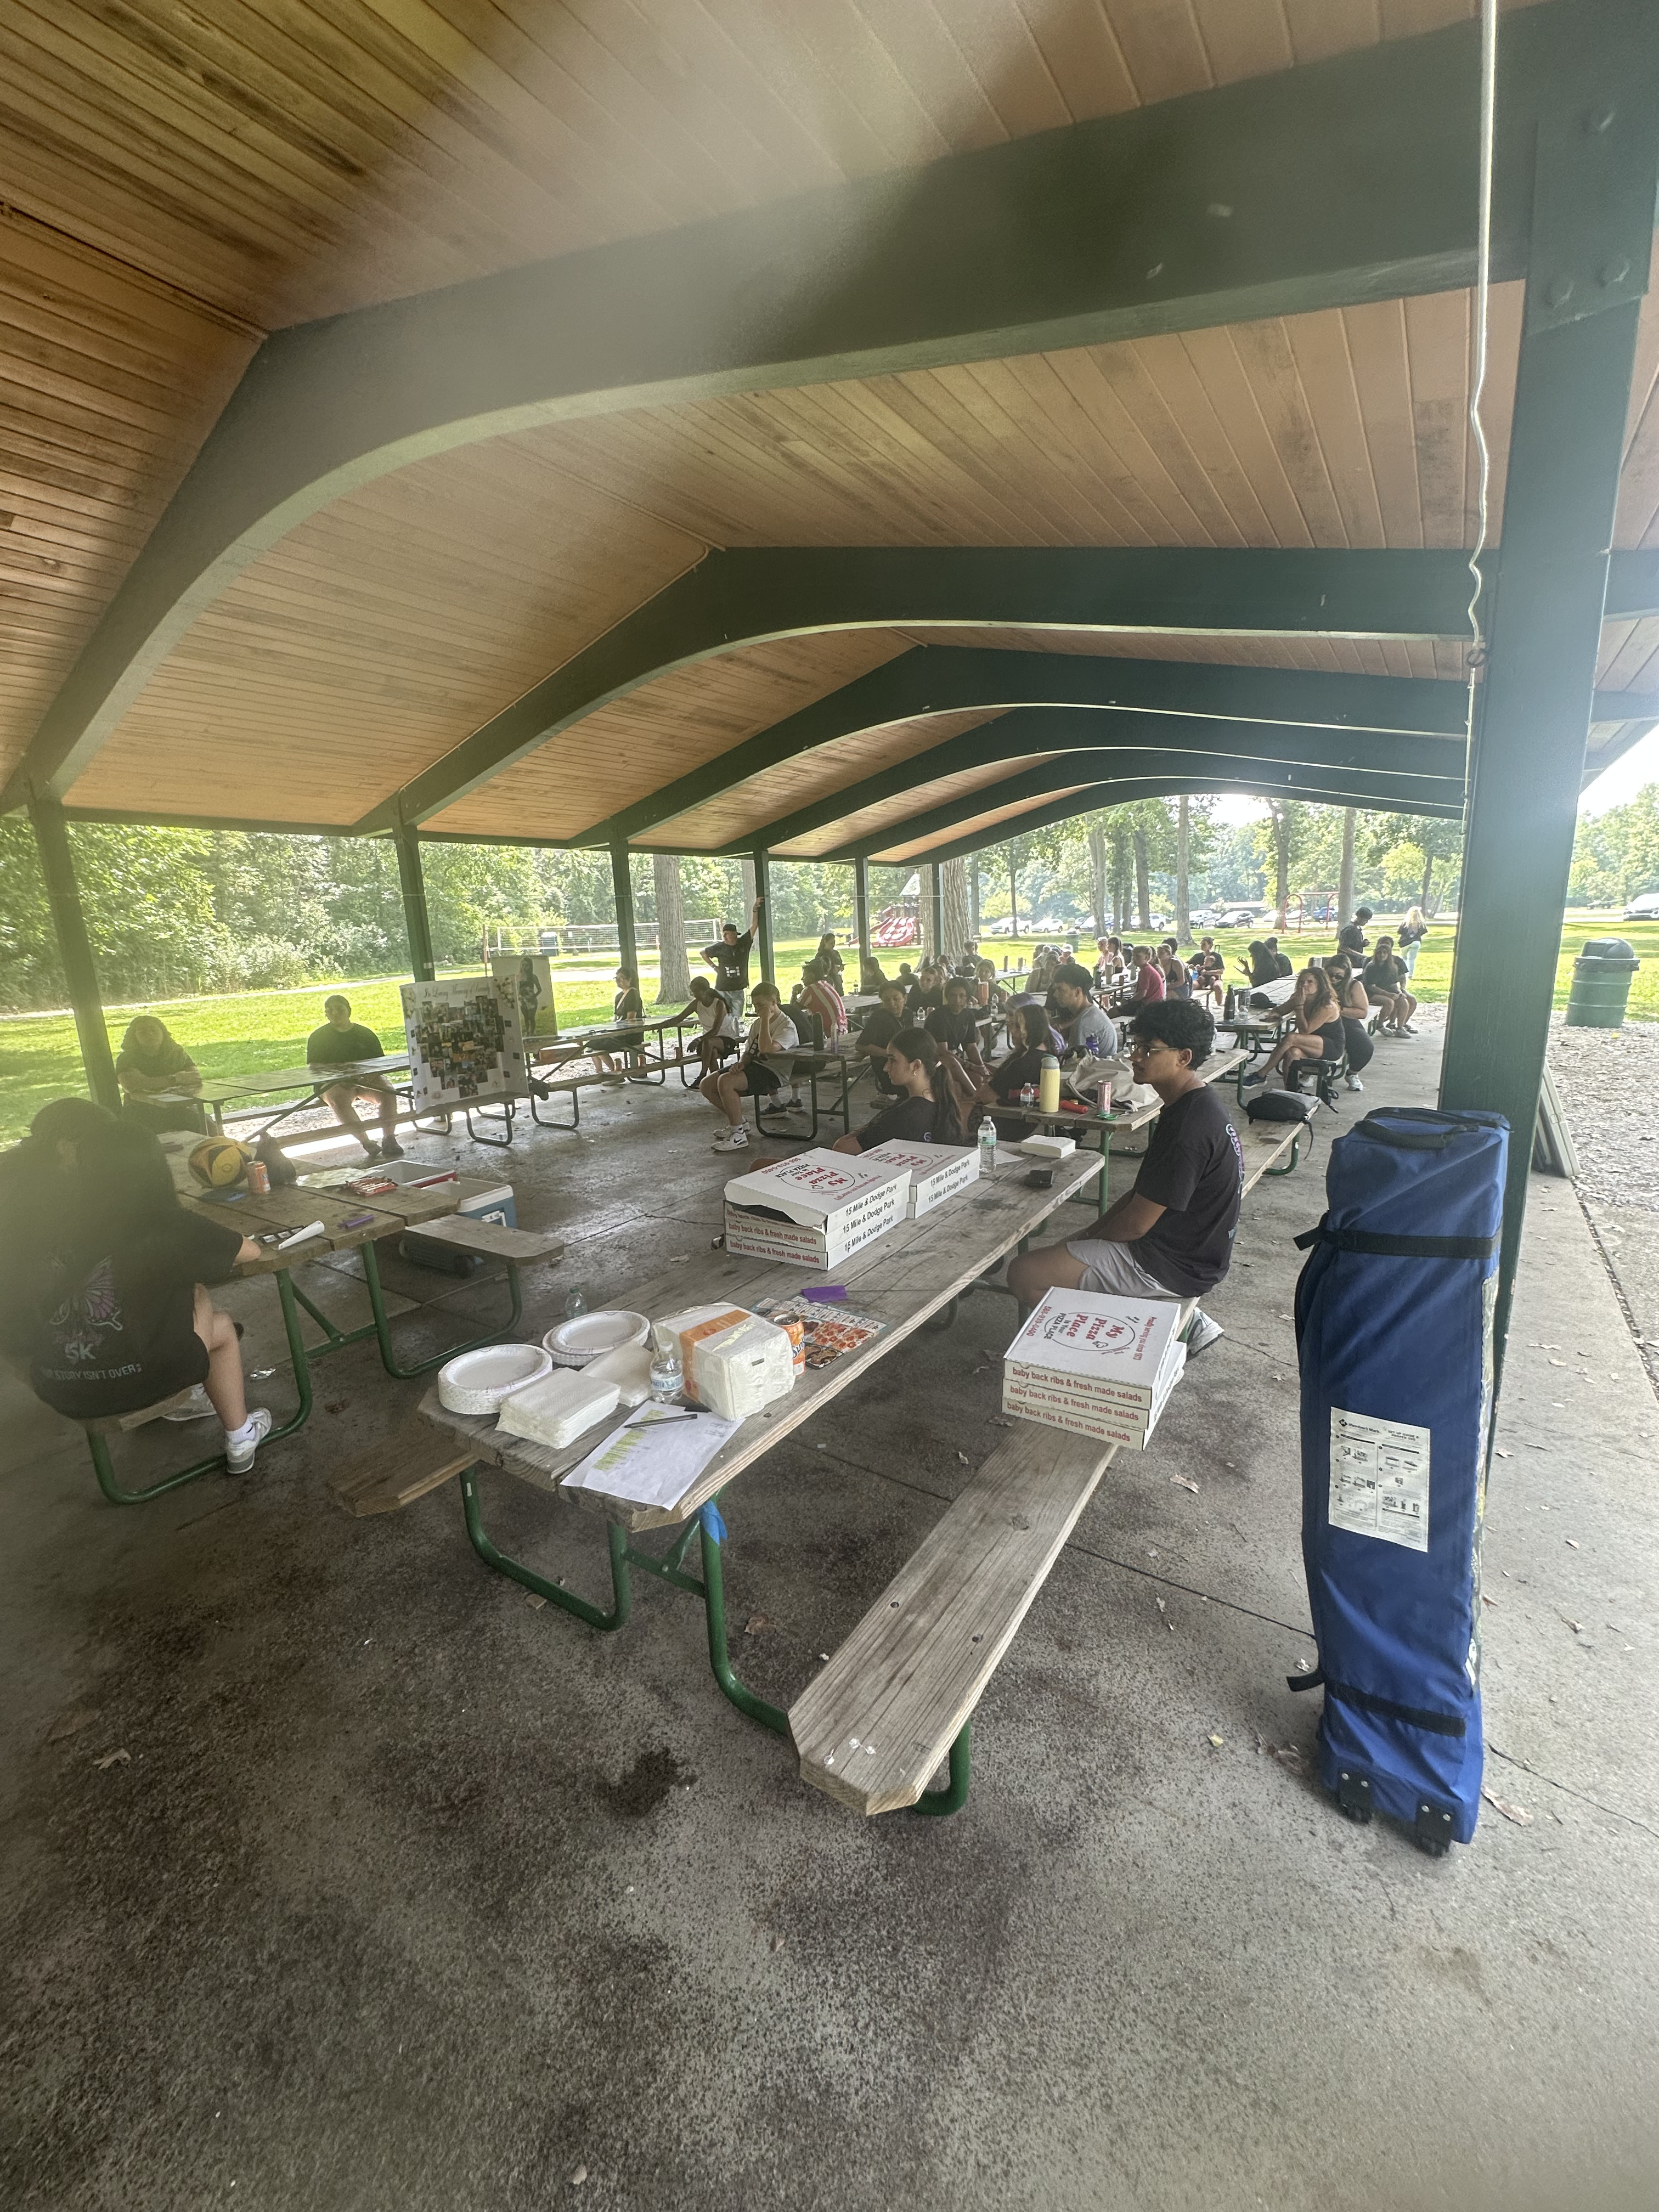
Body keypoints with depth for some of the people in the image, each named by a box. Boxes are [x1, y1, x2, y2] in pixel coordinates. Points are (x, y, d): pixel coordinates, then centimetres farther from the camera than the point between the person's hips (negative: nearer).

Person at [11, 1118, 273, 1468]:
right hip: (133, 1381, -5)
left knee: (193, 1296, 25)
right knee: (221, 1327, 25)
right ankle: (239, 1441, 34)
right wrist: (219, 1235, 19)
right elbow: (251, 1251, -1)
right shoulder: (168, 1227, -14)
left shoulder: (46, 1230, -3)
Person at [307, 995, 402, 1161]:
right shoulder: (318, 1037, 8)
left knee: (388, 1092, -28)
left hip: (367, 1079, 2)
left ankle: (389, 1138, -29)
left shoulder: (365, 1034, 12)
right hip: (333, 1083, -2)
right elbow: (312, 1067, 0)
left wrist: (370, 1075, -15)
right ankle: (366, 1143, -39)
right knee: (339, 1099, -36)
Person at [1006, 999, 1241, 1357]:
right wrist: (1087, 1236, 6)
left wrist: (1089, 1237, -4)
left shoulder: (1189, 1128, -27)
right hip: (1190, 1250, 10)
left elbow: (1136, 1223, -23)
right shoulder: (1198, 1106, 6)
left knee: (1024, 1274, -12)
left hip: (1172, 1266, -10)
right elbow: (1142, 1194, 12)